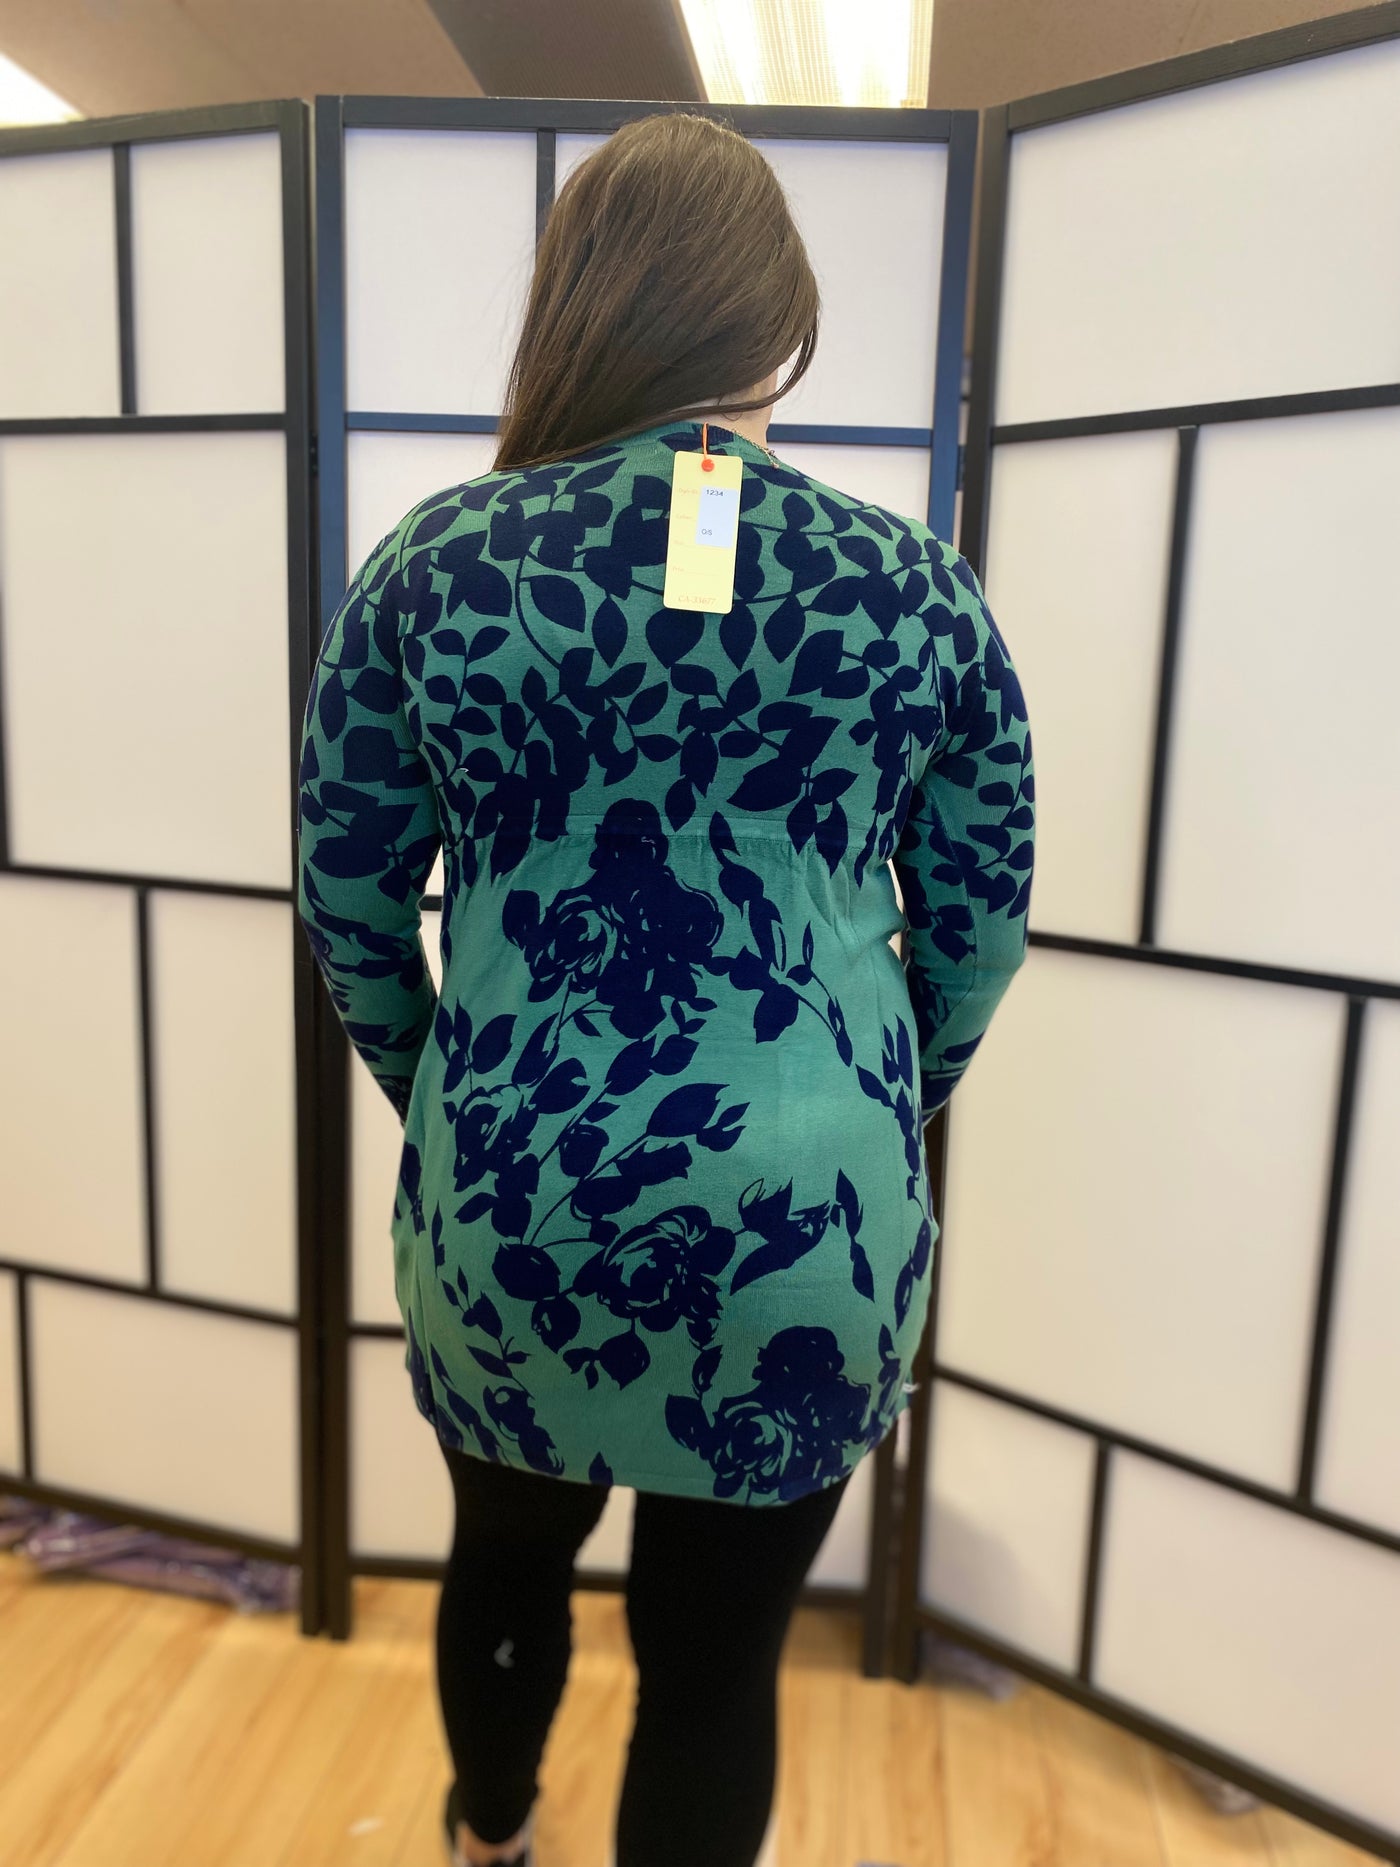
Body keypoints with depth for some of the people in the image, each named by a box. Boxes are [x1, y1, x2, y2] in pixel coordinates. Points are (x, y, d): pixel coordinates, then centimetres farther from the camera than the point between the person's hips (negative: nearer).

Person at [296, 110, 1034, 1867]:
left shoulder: (433, 563, -5)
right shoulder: (919, 589, -5)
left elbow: (348, 903, 1)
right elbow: (980, 929, 2)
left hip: (506, 1205, 2)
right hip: (806, 1223, -1)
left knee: (506, 1554, 29)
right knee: (719, 1655, 19)